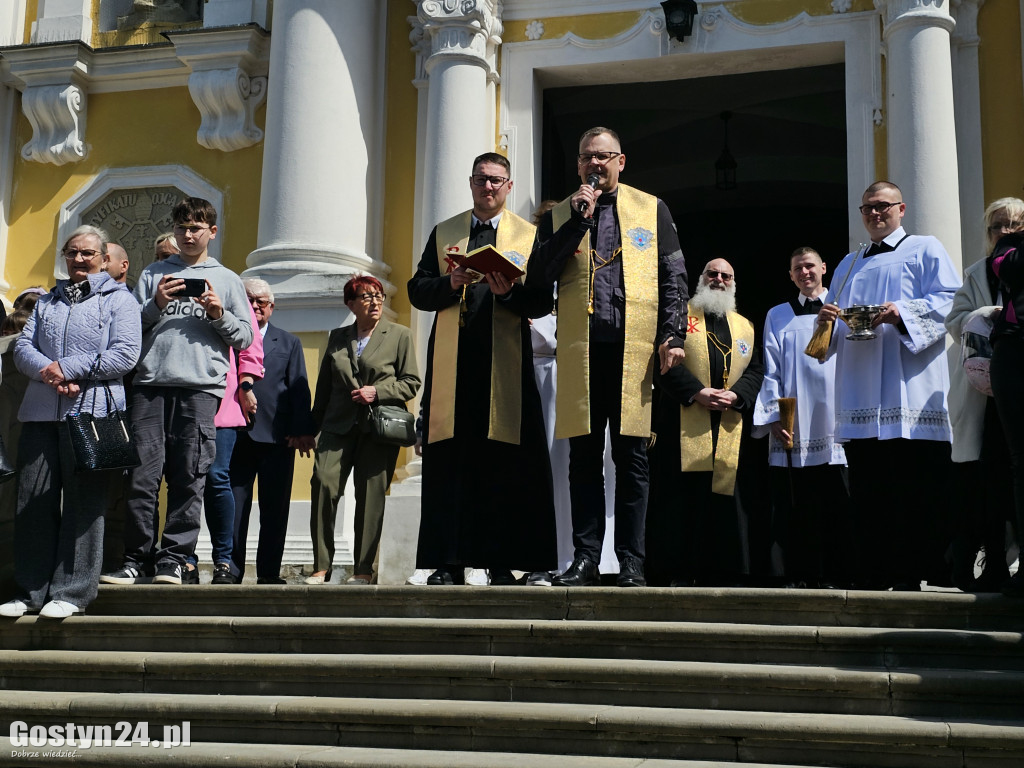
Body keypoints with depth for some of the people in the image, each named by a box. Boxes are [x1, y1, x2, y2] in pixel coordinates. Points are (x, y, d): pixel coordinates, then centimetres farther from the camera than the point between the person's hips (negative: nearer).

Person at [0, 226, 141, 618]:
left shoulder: (119, 299, 6)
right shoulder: (47, 301, 23)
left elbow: (125, 353, -7)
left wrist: (66, 368, -11)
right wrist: (48, 372, -10)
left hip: (91, 411, -5)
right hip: (42, 410, 5)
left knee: (83, 501, -3)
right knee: (34, 500, 3)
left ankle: (72, 592, 3)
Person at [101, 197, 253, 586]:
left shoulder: (227, 280, 18)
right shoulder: (153, 274, 20)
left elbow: (245, 337, 12)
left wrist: (219, 314, -4)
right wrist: (155, 306, -2)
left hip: (201, 386, -1)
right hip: (151, 383, 1)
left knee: (189, 479, -4)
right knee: (142, 474, -5)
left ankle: (173, 558, 1)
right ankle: (136, 558, 1)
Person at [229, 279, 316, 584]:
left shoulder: (289, 342, 16)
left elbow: (299, 388, 8)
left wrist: (303, 430, -4)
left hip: (277, 435, 0)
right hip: (236, 434, 0)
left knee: (275, 507, 1)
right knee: (234, 504, 0)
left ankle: (269, 571, 7)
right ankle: (231, 569, 5)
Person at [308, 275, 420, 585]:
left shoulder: (400, 335, 9)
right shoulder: (337, 337, 18)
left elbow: (411, 382, 4)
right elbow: (323, 386, 20)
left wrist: (377, 392, -11)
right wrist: (312, 428, 18)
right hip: (338, 426, 2)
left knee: (370, 496, -4)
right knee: (323, 484, -14)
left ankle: (363, 570, 5)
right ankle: (321, 567, -7)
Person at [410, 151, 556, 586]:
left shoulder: (529, 235, 13)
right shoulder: (443, 233, 19)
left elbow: (542, 302, 4)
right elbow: (418, 291, 12)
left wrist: (510, 291, -15)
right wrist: (450, 283, -7)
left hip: (505, 365, -1)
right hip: (452, 366, 2)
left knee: (505, 464, -4)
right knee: (448, 461, -2)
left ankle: (502, 564, 0)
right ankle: (449, 563, 1)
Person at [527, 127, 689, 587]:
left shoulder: (652, 210, 13)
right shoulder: (559, 215, 15)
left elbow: (674, 278, 8)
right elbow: (539, 277, 1)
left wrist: (672, 335, -4)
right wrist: (578, 220, -3)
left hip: (634, 348, -1)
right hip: (580, 350, 1)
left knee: (631, 456, 0)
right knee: (584, 456, 2)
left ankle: (631, 562, 5)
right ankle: (585, 559, 8)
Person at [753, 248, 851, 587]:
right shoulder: (778, 316, 17)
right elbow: (771, 372, 10)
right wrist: (774, 416, -1)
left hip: (834, 423, -1)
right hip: (793, 429, 1)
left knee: (836, 506, -5)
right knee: (795, 508, -2)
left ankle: (834, 576, -1)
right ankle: (799, 576, 2)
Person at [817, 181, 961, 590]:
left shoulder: (924, 249, 11)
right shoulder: (849, 264, 27)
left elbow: (949, 299, -2)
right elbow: (834, 310, 25)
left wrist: (904, 311, -18)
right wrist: (826, 317, 1)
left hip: (909, 386, -5)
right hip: (860, 394, 5)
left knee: (917, 479, -10)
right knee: (866, 483, 1)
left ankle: (920, 571, -7)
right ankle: (873, 574, 3)